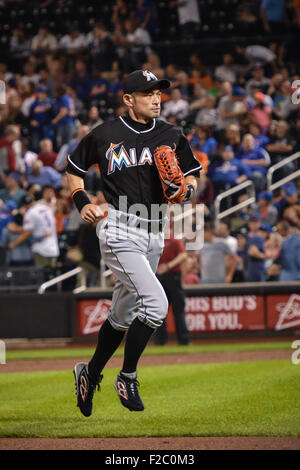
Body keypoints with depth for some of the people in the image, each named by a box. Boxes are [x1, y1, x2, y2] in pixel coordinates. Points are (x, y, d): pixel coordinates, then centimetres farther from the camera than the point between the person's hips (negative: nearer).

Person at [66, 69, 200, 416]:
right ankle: (127, 377, -5)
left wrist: (186, 189, -8)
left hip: (154, 235, 6)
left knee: (123, 315, 15)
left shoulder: (171, 137, 6)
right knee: (156, 303, -21)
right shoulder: (105, 136, -3)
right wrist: (82, 202, -5)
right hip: (119, 230, -6)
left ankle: (90, 373, 36)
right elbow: (74, 167, 11)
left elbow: (191, 175, 15)